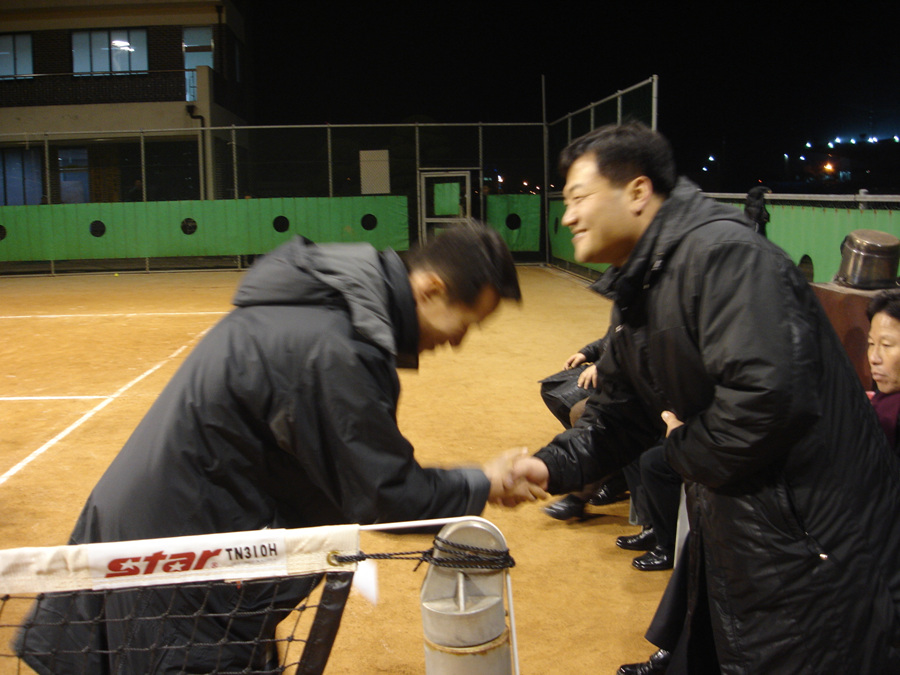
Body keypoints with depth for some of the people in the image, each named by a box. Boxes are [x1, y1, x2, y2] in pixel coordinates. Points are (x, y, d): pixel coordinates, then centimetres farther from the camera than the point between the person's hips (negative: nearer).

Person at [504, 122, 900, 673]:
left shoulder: (723, 253, -23)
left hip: (817, 541, -9)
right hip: (733, 533, 9)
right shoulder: (637, 292, 9)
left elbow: (770, 392, -35)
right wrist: (553, 466, -2)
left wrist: (685, 449, -17)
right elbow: (621, 414, 14)